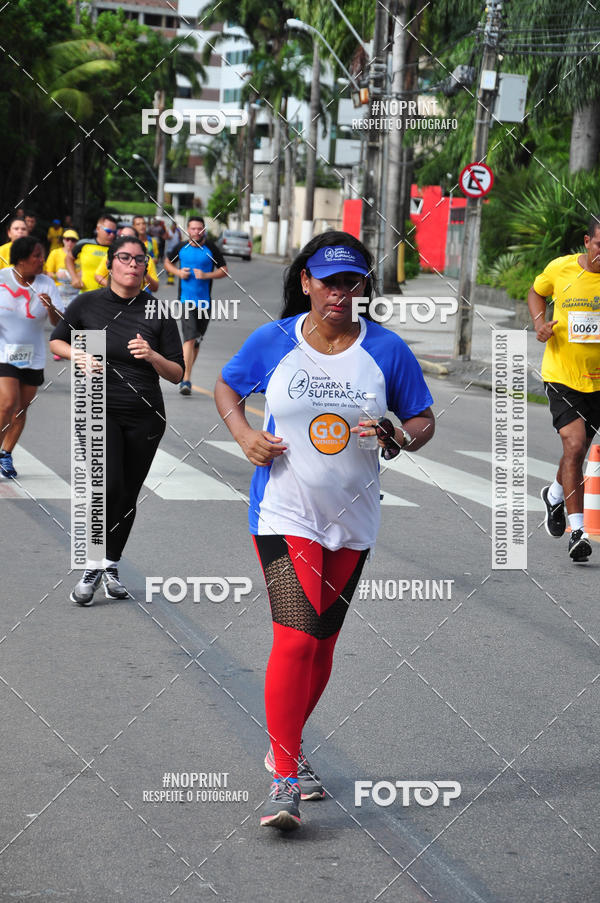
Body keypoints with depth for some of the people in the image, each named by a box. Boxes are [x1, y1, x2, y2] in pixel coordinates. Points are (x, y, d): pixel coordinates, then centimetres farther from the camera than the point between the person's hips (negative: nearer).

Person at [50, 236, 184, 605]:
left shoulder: (158, 311, 1)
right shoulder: (88, 304, 1)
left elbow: (177, 374, 1)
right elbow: (56, 340, 17)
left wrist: (153, 356, -18)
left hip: (145, 417, 2)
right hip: (99, 410, -2)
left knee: (128, 495, 8)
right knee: (109, 485, -20)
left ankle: (112, 566, 26)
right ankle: (94, 564, -7)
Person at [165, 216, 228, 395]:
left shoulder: (211, 249, 0)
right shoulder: (181, 247, 2)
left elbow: (224, 270, 4)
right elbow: (167, 262, 18)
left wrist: (206, 275, -13)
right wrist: (178, 272, -2)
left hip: (204, 301, 2)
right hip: (186, 299, -2)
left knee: (197, 342, 11)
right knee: (190, 338, -15)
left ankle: (185, 375, 29)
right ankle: (186, 380, -17)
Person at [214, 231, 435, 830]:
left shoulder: (386, 349, -2)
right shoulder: (271, 342, -4)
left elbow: (423, 421, 6)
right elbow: (227, 387, 13)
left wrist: (396, 438, -15)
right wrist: (243, 434, -6)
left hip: (351, 521, 3)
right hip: (284, 515, -3)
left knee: (322, 644, 13)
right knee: (296, 640, -15)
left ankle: (286, 747, 35)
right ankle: (284, 779, -9)